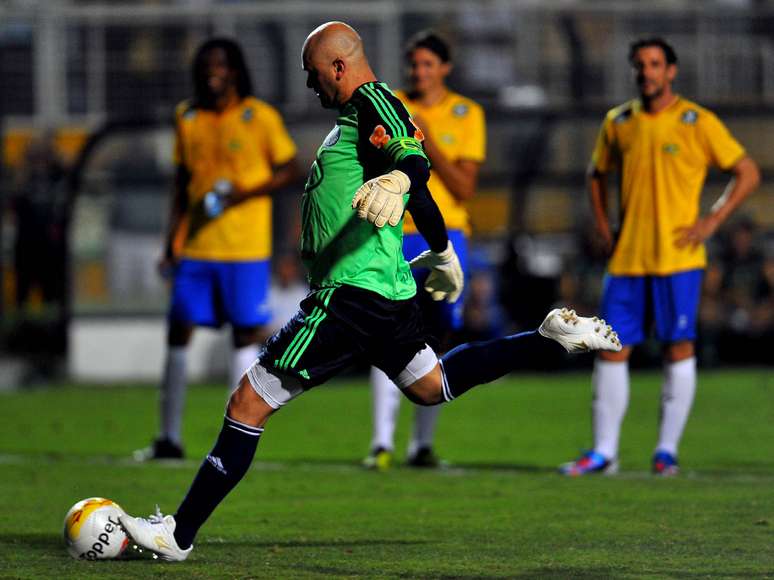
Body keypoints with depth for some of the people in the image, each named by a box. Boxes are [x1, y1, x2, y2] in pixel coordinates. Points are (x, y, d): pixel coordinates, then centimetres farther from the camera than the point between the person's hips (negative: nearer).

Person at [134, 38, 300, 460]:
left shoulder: (259, 117, -3)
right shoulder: (187, 118, 10)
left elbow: (289, 171, -1)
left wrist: (242, 194, -15)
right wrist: (172, 242, 11)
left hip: (246, 247, -4)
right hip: (195, 246, 4)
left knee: (245, 333, -2)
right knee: (179, 330, 2)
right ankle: (169, 438, 9)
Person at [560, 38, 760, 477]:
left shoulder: (696, 123, -3)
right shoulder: (618, 122, 10)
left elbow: (748, 172, 1)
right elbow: (598, 173, 26)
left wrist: (713, 221, -7)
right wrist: (603, 226, 12)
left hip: (678, 257, -4)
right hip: (627, 257, 4)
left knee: (679, 348, -3)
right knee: (612, 349, 0)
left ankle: (667, 451, 4)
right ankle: (604, 452, 4)